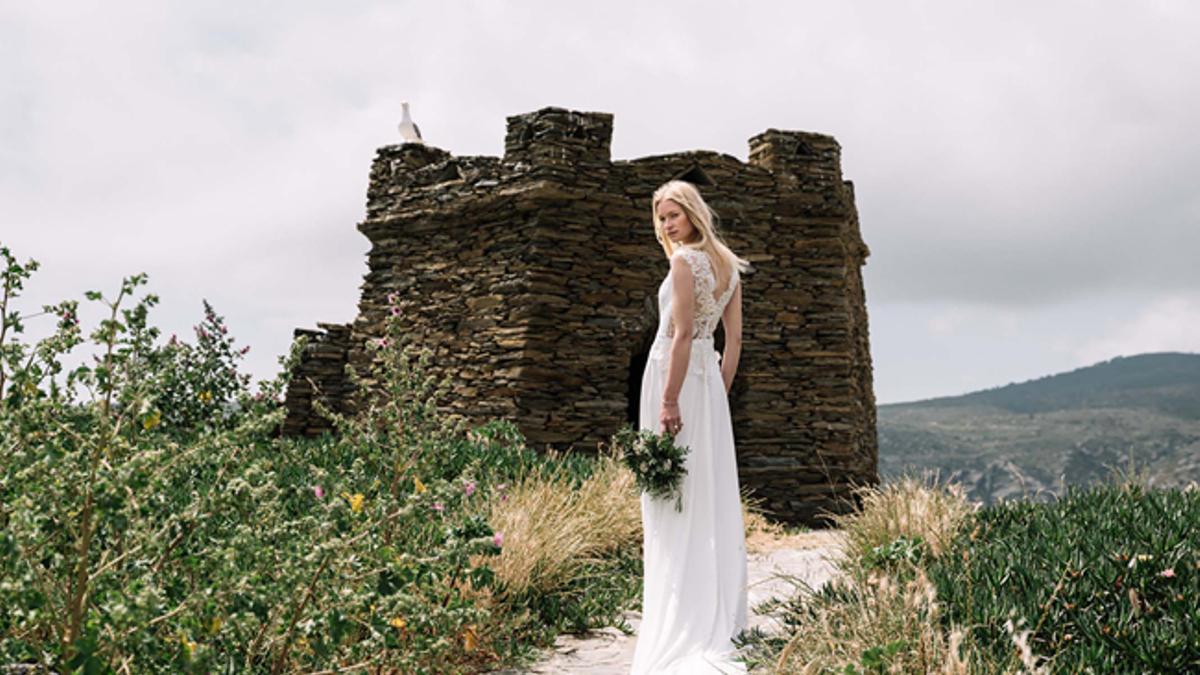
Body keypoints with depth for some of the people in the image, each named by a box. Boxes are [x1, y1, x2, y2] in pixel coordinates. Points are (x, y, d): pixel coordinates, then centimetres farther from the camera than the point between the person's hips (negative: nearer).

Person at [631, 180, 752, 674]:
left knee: (675, 497, -3)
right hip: (709, 378, 8)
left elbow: (682, 334, -19)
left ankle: (684, 626, 3)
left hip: (675, 375, -8)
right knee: (714, 494, 11)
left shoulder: (685, 260, -11)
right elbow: (734, 340, 12)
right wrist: (719, 392, 15)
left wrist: (669, 400, -21)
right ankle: (724, 620, 20)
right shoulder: (728, 265, 13)